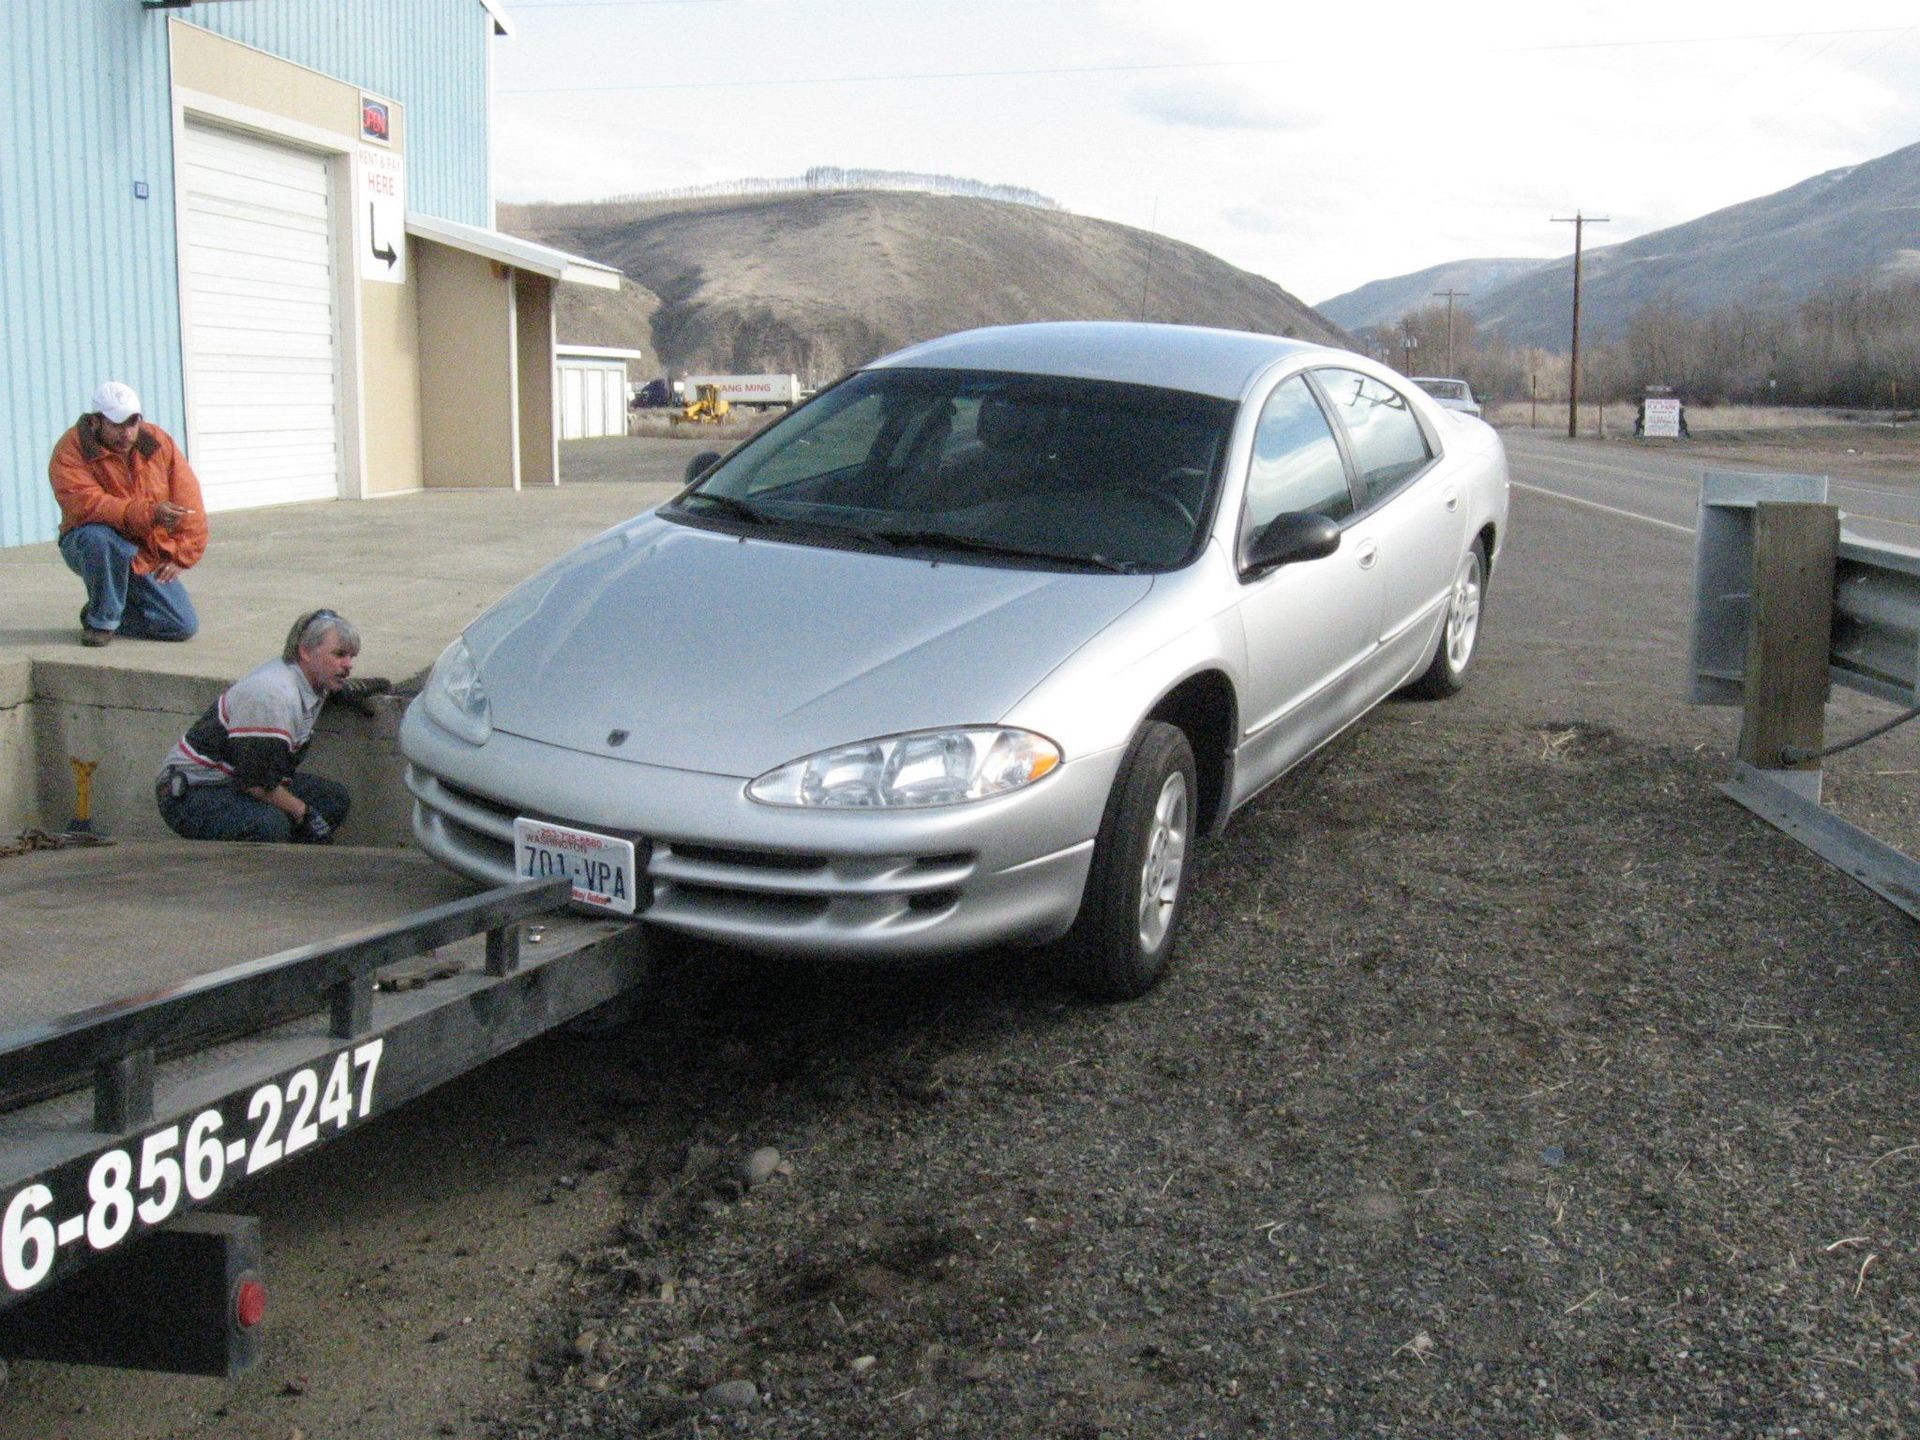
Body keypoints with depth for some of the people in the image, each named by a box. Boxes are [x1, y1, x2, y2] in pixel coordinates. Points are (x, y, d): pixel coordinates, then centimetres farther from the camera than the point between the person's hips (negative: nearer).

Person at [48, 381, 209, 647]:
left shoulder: (158, 442, -3)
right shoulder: (71, 451, -16)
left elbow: (188, 502, -2)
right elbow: (87, 505, -31)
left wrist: (182, 555, -8)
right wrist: (149, 513, -42)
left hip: (148, 558, 4)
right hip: (89, 547, -3)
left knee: (184, 627, -8)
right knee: (99, 536, -41)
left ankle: (114, 609, 20)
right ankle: (102, 619, -16)